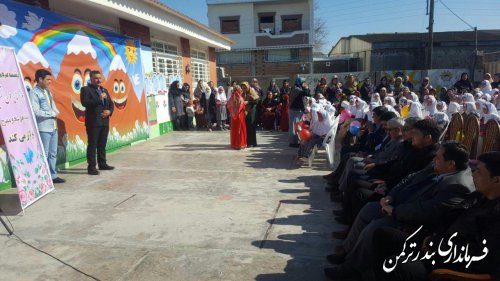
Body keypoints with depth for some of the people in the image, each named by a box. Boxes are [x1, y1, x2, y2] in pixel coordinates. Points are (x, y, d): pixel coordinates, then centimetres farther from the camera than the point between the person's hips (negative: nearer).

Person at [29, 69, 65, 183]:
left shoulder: (48, 91, 15)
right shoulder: (34, 93, -9)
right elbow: (36, 111, -17)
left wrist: (56, 112, -4)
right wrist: (53, 114, -10)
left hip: (53, 127, 8)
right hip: (43, 128, -8)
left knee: (53, 153, 13)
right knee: (44, 154, -3)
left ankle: (53, 176, 22)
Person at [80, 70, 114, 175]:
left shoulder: (104, 90, 19)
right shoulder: (86, 89, -2)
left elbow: (111, 103, 17)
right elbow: (84, 102, -16)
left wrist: (109, 111, -3)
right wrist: (99, 99, -21)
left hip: (105, 121, 7)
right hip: (93, 122, -6)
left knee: (102, 144, 12)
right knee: (92, 145, -5)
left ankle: (102, 164, 22)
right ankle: (91, 167, -2)